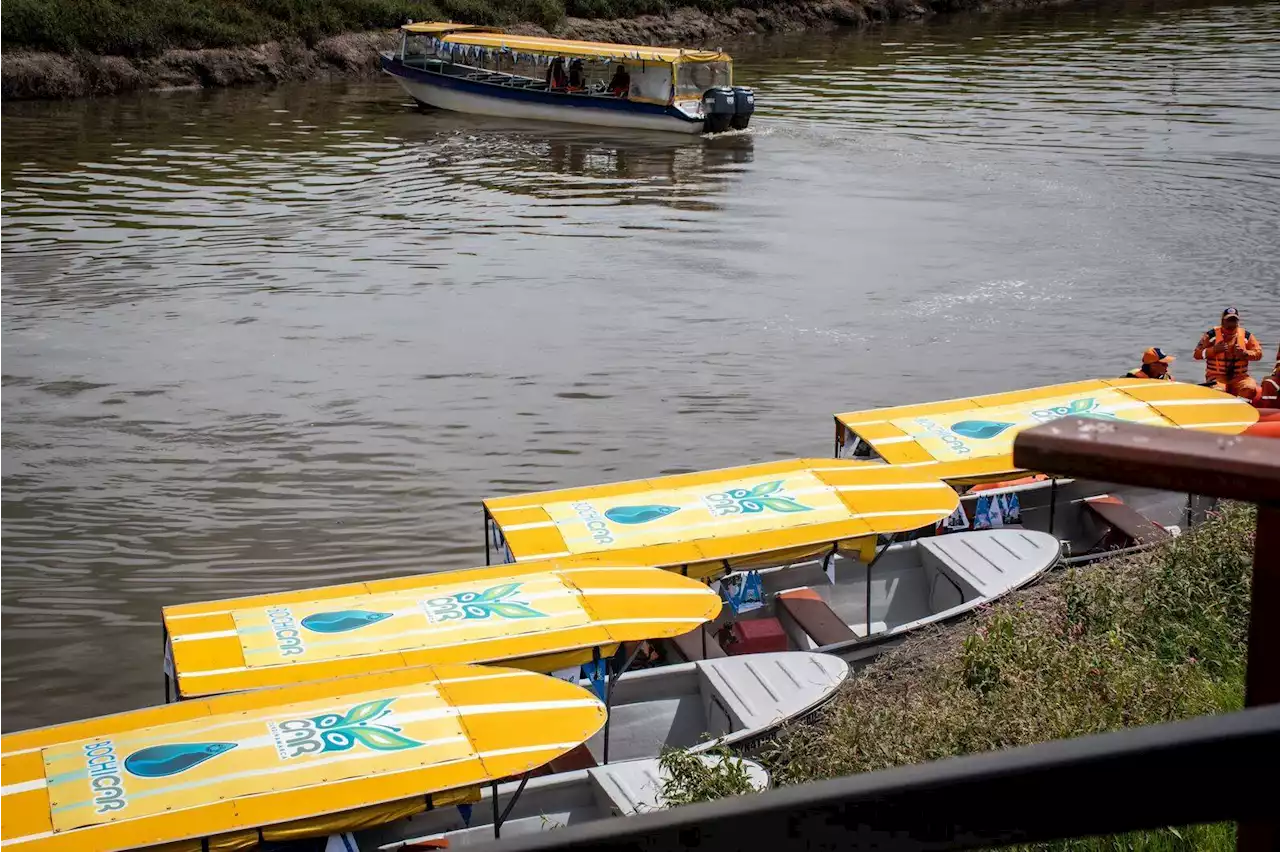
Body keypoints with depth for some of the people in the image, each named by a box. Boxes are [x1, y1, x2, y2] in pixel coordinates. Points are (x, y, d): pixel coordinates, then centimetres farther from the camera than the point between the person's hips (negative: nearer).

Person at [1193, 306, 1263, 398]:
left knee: (1250, 389, -28)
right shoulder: (1212, 334, 2)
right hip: (1217, 376, -2)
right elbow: (1197, 355, 0)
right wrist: (1214, 349, -16)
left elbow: (1258, 354, 9)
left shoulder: (1246, 335, 8)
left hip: (1239, 377, 2)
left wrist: (1245, 353, -11)